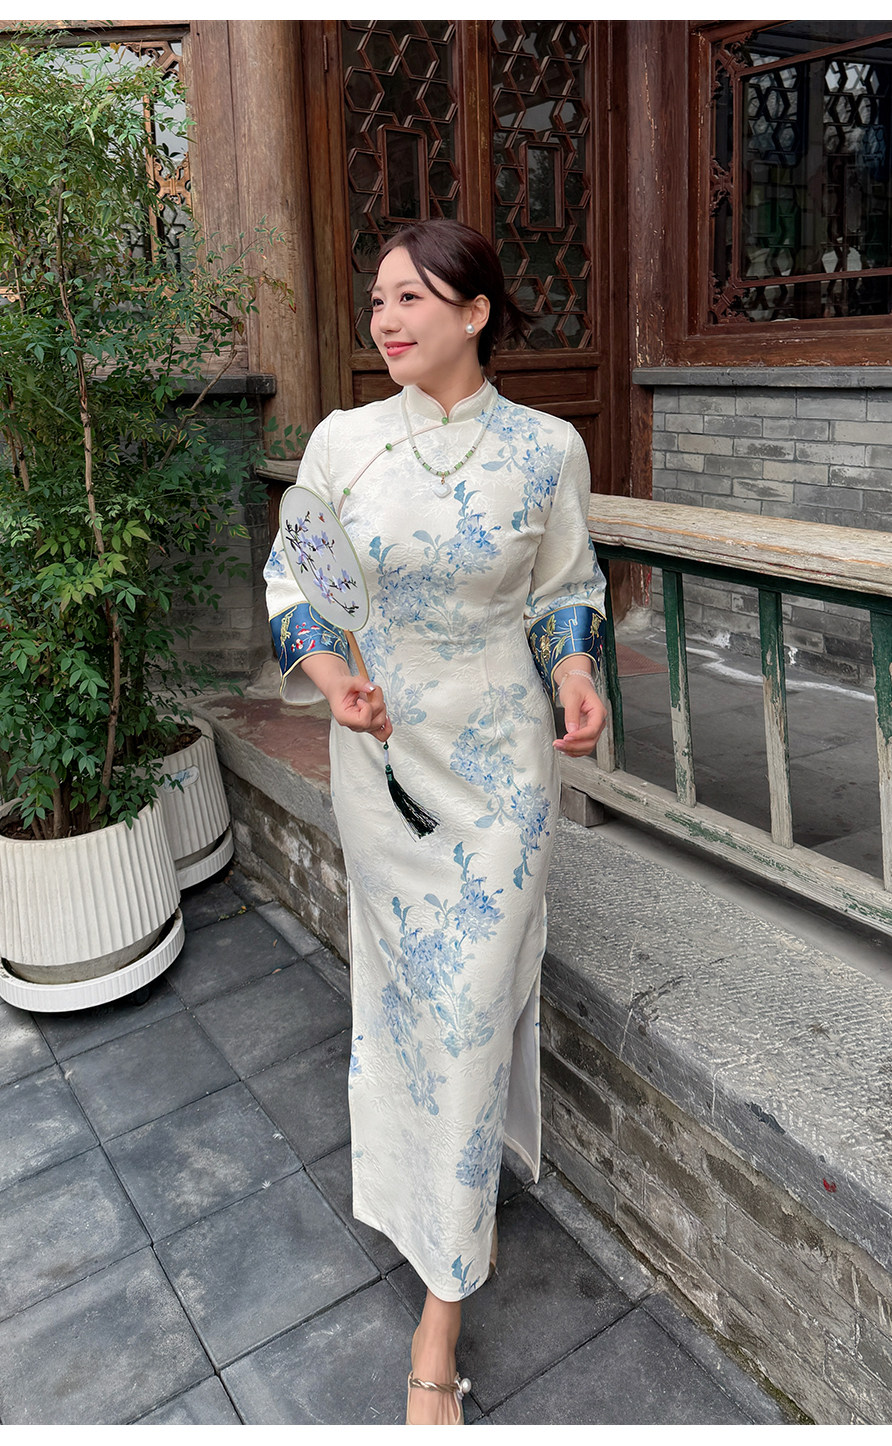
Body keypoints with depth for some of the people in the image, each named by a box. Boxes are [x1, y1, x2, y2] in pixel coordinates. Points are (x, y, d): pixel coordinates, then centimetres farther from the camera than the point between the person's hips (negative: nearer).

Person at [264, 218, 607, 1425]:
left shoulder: (546, 448, -5)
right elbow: (293, 579, 5)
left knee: (474, 1004, 3)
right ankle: (462, 1194, 46)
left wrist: (576, 675, -12)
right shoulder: (341, 441, -4)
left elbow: (566, 589, 7)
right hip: (380, 755, 2)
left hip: (501, 759, -1)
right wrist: (329, 671, -14)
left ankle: (440, 1327, 20)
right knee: (403, 987, 15)